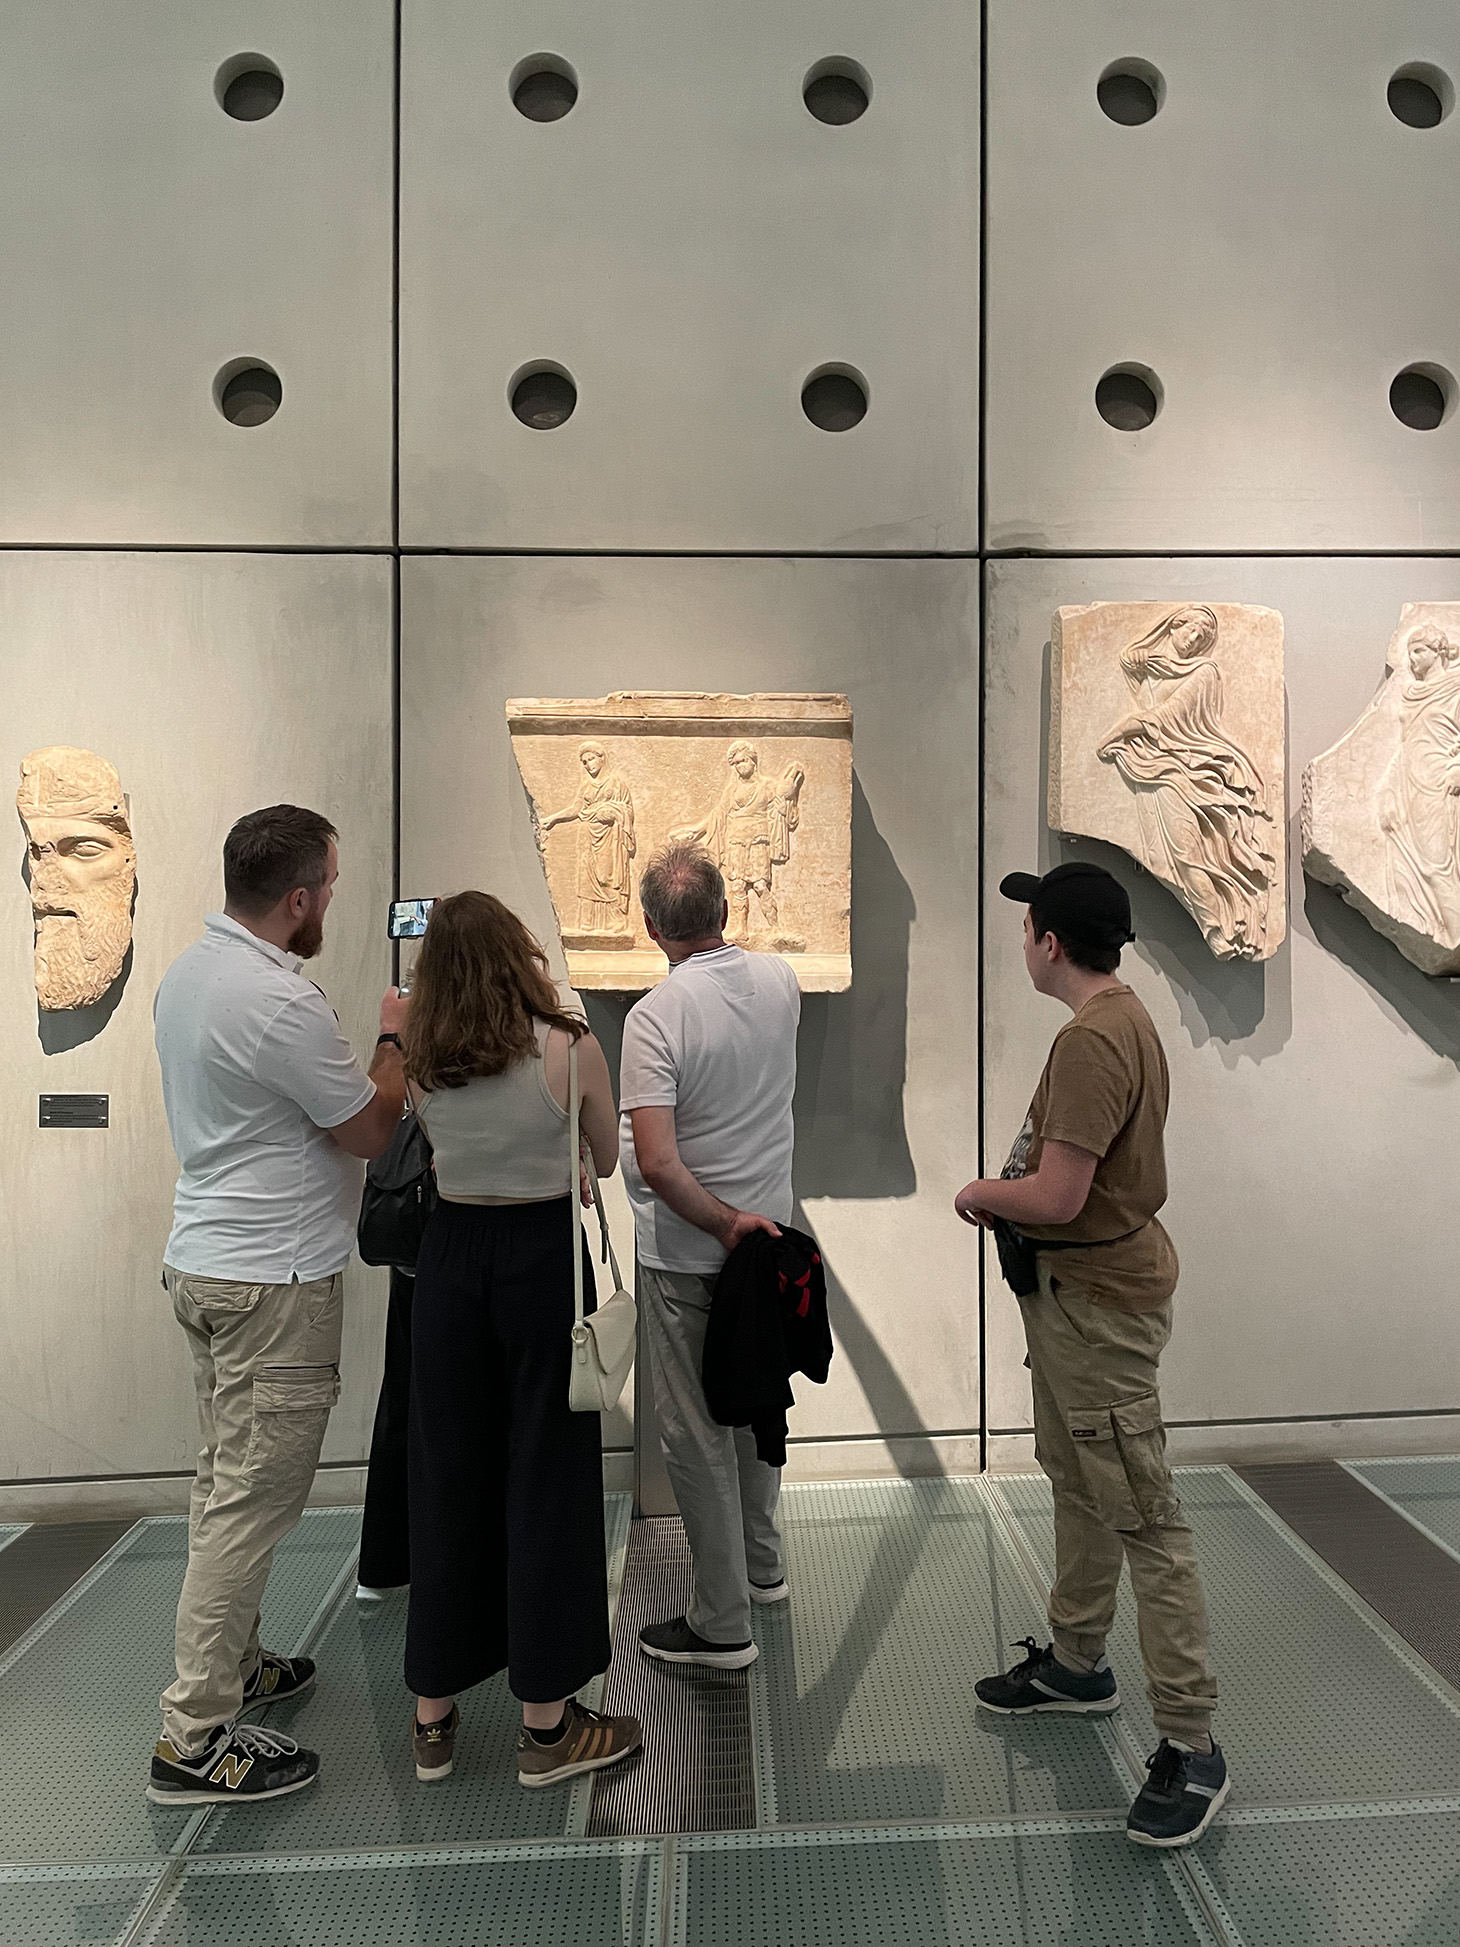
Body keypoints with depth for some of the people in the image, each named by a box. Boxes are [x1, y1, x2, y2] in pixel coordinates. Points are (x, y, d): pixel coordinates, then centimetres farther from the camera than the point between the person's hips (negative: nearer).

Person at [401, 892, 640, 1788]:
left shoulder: (424, 1065, -2)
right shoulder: (569, 1045, -11)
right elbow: (606, 1159, 0)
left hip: (449, 1254, 4)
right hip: (543, 1255, -3)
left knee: (448, 1476, 14)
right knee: (547, 1478, 7)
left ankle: (434, 1719, 27)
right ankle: (547, 1724, 18)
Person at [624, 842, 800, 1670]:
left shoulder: (656, 1017, -22)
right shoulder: (781, 982, -5)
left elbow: (656, 1163, -28)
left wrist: (723, 1223, -18)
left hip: (688, 1256, -6)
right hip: (769, 1233, 6)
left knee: (697, 1431, 5)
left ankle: (723, 1623, 15)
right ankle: (761, 1562, 39)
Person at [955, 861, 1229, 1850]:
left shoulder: (1091, 1042, -25)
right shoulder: (1124, 1018, 8)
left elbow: (1056, 1198, -27)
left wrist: (979, 1194, -8)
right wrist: (1010, 1187, 3)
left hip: (1100, 1305, -11)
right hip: (1074, 1294, 11)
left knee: (1143, 1517, -2)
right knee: (1074, 1483, 22)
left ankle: (1192, 1746, 10)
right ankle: (1078, 1662, 40)